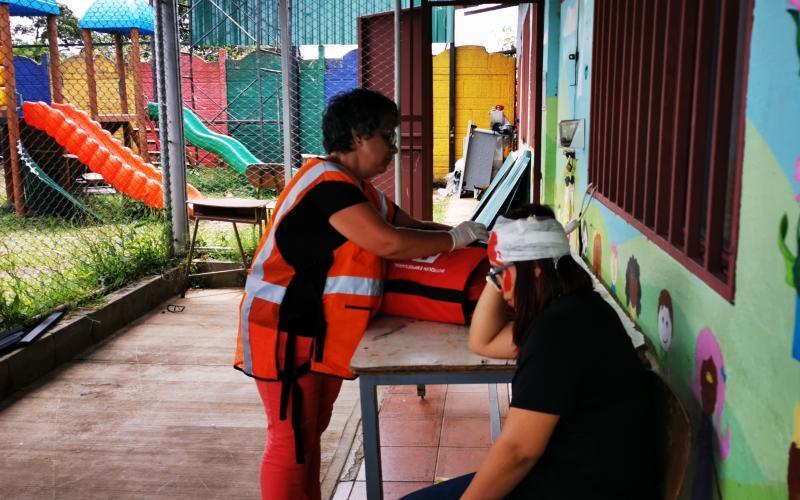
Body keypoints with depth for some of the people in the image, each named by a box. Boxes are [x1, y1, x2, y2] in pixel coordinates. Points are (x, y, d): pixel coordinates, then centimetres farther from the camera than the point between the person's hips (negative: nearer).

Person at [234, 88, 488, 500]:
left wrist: (469, 234, 2)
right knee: (291, 439, -3)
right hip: (286, 333, -10)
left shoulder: (357, 189, 13)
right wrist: (455, 238, -14)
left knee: (310, 431, 17)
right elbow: (390, 242, -27)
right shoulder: (329, 183, -20)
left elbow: (409, 225, 15)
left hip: (322, 329, 10)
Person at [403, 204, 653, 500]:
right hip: (573, 475, 10)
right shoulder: (571, 310, 9)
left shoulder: (559, 327, -22)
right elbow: (482, 342, 18)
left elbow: (517, 449, -22)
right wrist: (499, 273, 8)